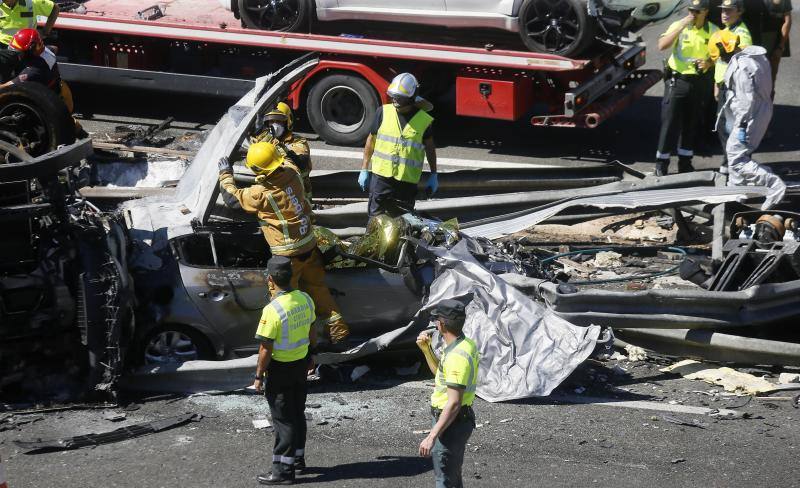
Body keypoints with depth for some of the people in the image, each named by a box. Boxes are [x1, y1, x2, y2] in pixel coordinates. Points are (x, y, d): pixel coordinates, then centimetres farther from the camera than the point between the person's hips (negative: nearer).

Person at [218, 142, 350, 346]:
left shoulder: (261, 194, -25)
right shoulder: (292, 172, -10)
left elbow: (232, 198, -8)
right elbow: (284, 162, 18)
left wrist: (225, 174, 7)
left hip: (288, 253, -7)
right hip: (309, 244, 7)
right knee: (317, 288, 21)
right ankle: (338, 330, 29)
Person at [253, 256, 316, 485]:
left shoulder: (272, 310, -25)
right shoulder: (305, 300, -3)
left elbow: (266, 349, -21)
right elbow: (312, 333, 10)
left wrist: (259, 376, -11)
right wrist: (310, 354, 25)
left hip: (279, 369, -7)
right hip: (301, 363, 7)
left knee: (283, 419, 0)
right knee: (298, 414, 19)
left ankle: (283, 470, 6)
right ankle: (298, 459, 32)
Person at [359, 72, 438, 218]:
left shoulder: (424, 120, -2)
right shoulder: (384, 112, 0)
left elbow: (429, 147, 12)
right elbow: (371, 140, 8)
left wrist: (433, 175, 14)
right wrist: (364, 169, 8)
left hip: (408, 181, 0)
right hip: (381, 175, 1)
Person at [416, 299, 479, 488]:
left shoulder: (457, 356, -26)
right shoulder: (465, 344, 5)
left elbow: (454, 403, -29)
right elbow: (441, 371, 23)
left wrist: (431, 436, -29)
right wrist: (426, 349, 9)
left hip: (451, 423, -10)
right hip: (456, 420, 10)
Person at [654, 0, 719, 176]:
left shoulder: (712, 31, -1)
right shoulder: (679, 26, -8)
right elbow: (662, 45, -22)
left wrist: (709, 62, -12)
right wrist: (681, 26, -27)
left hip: (698, 81, 3)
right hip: (677, 80, -3)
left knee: (691, 123, 12)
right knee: (670, 122, -2)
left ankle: (685, 162, 24)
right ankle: (661, 164, 3)